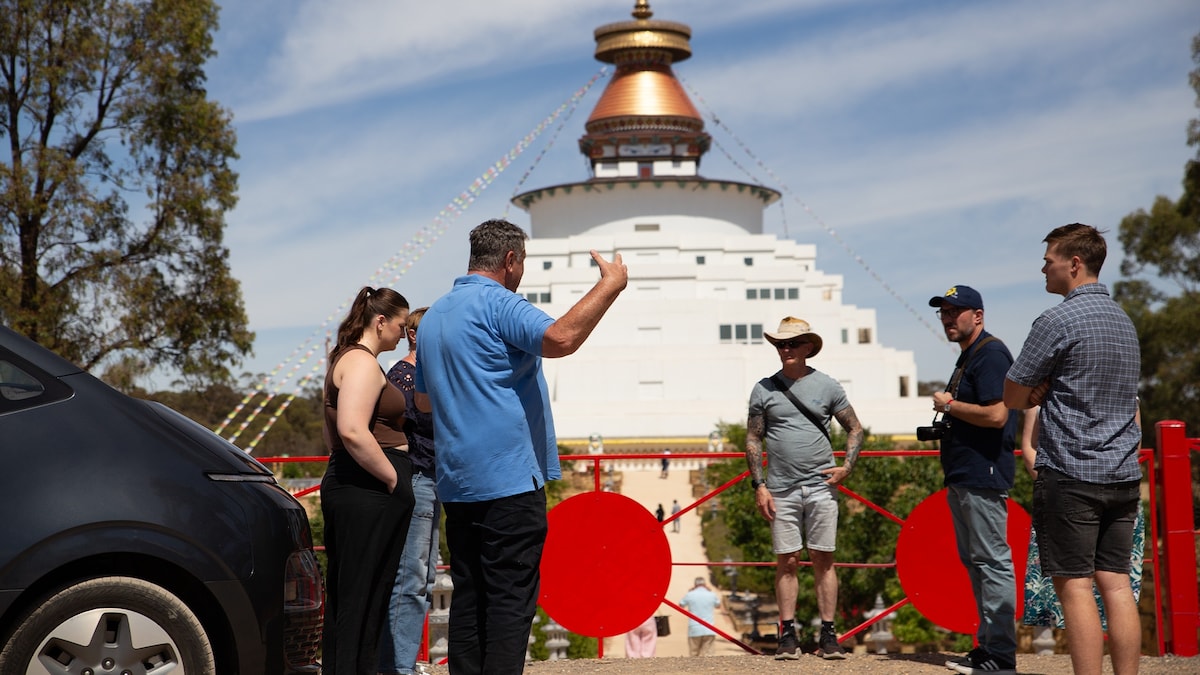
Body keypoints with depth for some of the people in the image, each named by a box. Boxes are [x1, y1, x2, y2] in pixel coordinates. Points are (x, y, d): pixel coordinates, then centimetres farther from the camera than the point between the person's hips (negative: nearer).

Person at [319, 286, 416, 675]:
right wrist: (393, 478, -18)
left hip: (342, 484, 11)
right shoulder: (363, 362, -12)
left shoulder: (344, 360, 21)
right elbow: (352, 431, -25)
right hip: (369, 494, -11)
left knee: (342, 597, 14)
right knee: (363, 601, -7)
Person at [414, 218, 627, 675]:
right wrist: (610, 285, -19)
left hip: (456, 482, 8)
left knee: (468, 597, 10)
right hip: (509, 479, -8)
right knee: (511, 600, -7)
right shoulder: (498, 302, -10)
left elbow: (423, 398, 28)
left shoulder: (433, 316, 18)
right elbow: (559, 339, -28)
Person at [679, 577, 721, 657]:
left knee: (693, 655, 8)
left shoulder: (689, 595, -1)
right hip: (709, 631, 0)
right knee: (706, 655, -1)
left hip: (694, 630, 0)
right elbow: (718, 605, 24)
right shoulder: (712, 595, 3)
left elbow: (681, 605, 17)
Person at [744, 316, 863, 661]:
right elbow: (753, 440, 7)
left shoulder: (827, 386, 5)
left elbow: (855, 429, 12)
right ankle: (788, 635, 9)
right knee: (786, 561, 2)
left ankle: (828, 635, 7)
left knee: (823, 559, 2)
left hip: (821, 487, 0)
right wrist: (759, 485, 0)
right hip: (781, 489, 0)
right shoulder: (764, 389, 5)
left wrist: (847, 466, -2)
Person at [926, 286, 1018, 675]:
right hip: (963, 478, 11)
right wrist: (945, 422, 12)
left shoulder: (990, 353, -12)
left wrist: (948, 405, -12)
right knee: (974, 562, 14)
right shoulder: (967, 356, 20)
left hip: (983, 477, -11)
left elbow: (996, 414, -23)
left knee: (992, 562, -8)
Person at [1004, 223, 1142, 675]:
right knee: (1116, 583, 8)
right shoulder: (1123, 320, 15)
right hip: (1124, 474, 8)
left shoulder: (1058, 320, -12)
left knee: (1075, 586, -4)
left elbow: (1012, 397, -7)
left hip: (1071, 474, -8)